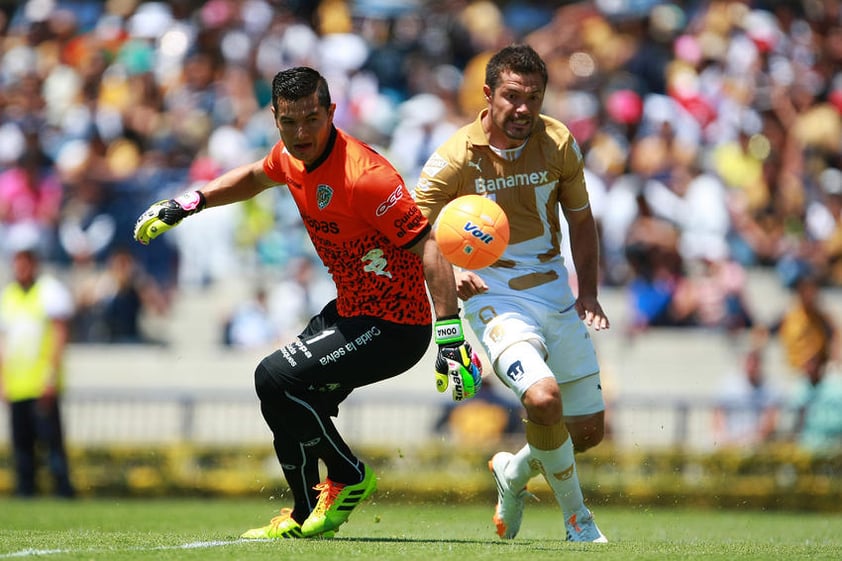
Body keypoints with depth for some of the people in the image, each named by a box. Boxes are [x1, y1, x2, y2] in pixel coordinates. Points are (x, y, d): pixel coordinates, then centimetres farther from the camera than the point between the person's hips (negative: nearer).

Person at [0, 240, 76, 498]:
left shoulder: (50, 290, 0)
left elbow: (60, 334, -4)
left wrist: (52, 377, -11)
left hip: (42, 384, -5)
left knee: (50, 435, -11)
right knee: (21, 440, 3)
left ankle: (63, 487, -9)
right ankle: (25, 488, 6)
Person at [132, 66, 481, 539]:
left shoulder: (363, 175, -28)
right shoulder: (292, 157, -2)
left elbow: (428, 247, -28)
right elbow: (256, 176, 24)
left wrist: (451, 336, -32)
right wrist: (189, 203, 17)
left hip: (394, 326, -9)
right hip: (350, 309, 9)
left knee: (276, 378, -17)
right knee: (286, 401, 17)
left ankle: (349, 479, 1)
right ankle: (306, 518, 33)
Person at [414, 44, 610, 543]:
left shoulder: (558, 144, -1)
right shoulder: (456, 158, -13)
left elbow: (580, 220, 13)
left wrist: (588, 292, 3)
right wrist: (450, 273, -25)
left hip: (556, 291, 5)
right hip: (495, 294, -5)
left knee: (589, 430, 6)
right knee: (543, 397, -30)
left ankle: (514, 472, 37)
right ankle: (577, 519, -8)